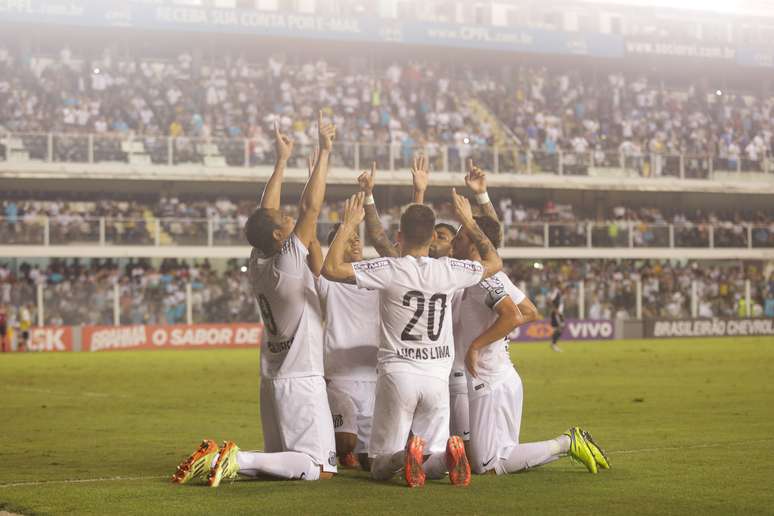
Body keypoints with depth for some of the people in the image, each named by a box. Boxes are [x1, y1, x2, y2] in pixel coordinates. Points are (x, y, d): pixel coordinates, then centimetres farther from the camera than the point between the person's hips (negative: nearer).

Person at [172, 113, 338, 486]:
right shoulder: (288, 264, -16)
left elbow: (264, 213, 13)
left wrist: (282, 160, 16)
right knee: (318, 467, -8)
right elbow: (311, 206, -18)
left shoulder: (257, 265, 3)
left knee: (280, 459, 17)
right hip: (301, 381, -8)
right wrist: (324, 152, -13)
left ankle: (215, 458, -2)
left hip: (272, 381, 8)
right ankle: (236, 460, -20)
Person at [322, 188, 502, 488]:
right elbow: (494, 263, 21)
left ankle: (404, 454, -28)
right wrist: (469, 222, 27)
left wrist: (348, 225, -1)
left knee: (380, 470, 7)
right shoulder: (449, 271, 2)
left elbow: (331, 268, -11)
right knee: (434, 466, 13)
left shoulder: (389, 270, -8)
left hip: (397, 374, -2)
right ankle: (448, 452, -22)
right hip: (437, 376, 2)